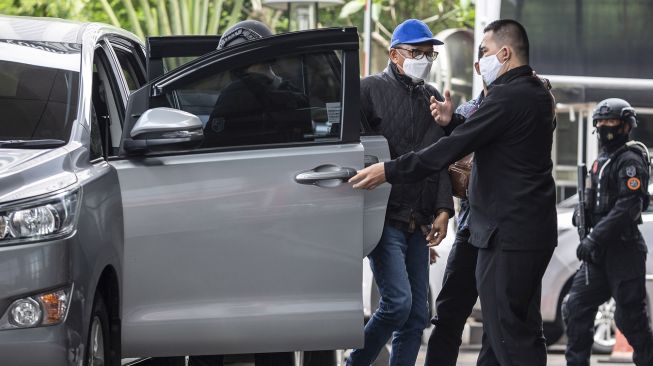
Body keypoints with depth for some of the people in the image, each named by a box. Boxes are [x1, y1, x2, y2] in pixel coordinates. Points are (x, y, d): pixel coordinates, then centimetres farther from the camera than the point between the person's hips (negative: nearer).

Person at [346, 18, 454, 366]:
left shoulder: (432, 99, 17)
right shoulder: (370, 90, -1)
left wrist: (442, 210, 4)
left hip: (417, 222, 6)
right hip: (384, 217, -6)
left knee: (417, 314, 4)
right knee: (398, 301, -17)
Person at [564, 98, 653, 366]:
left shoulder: (630, 161, -11)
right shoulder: (601, 162, 18)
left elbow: (628, 207, -21)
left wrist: (594, 238, -25)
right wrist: (584, 212, 5)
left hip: (624, 251, -9)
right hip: (599, 253, 9)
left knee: (630, 317, -7)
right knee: (577, 307, 4)